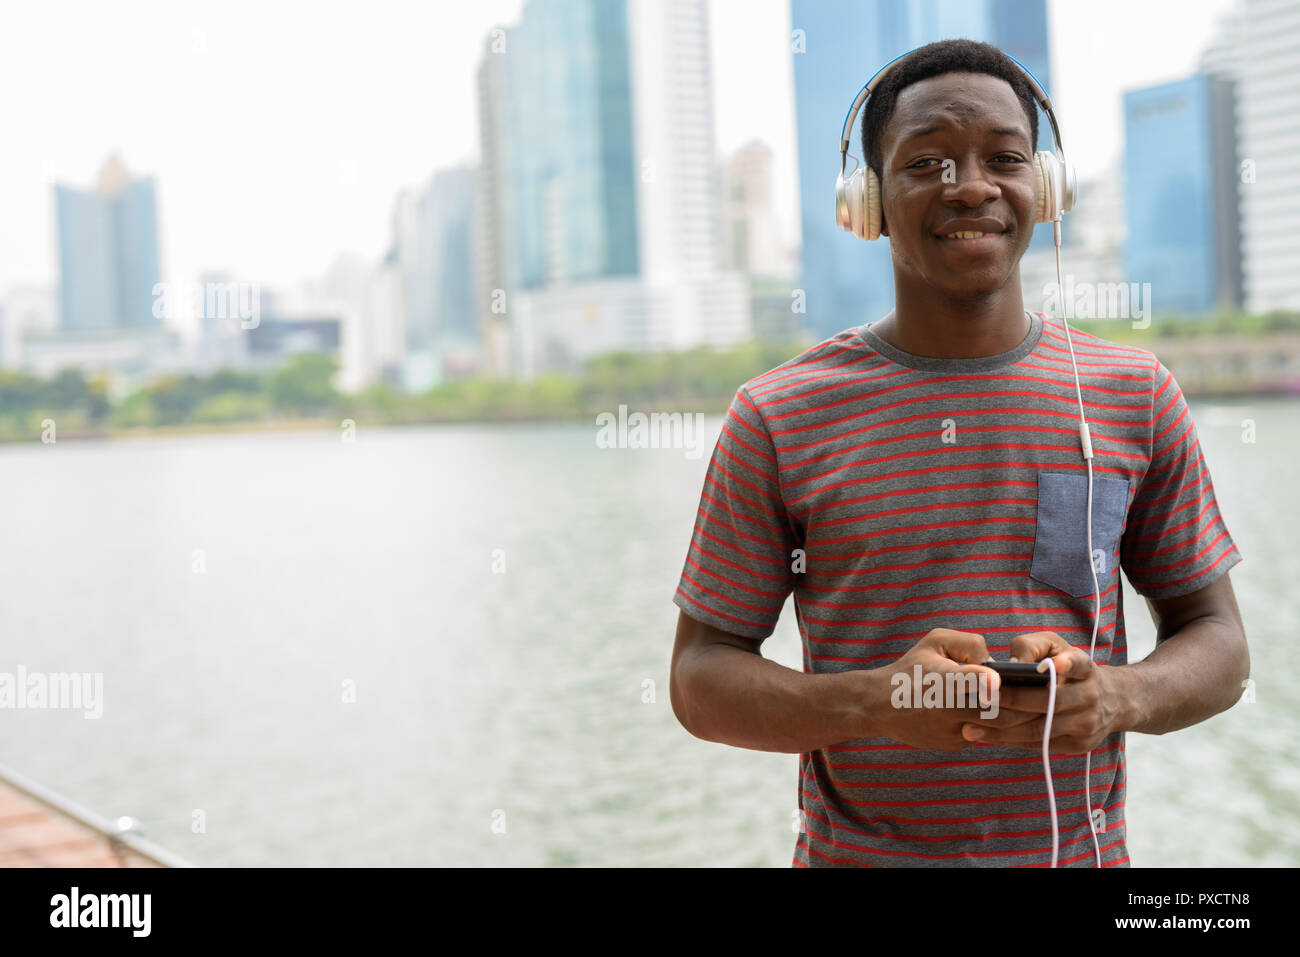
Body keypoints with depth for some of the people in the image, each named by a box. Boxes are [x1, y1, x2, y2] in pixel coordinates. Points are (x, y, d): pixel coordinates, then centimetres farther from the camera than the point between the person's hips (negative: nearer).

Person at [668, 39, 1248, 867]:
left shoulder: (1135, 396, -1)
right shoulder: (776, 418, -7)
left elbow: (1219, 643, 4)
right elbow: (701, 677, -5)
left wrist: (1120, 697, -16)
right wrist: (872, 702, -22)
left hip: (1083, 848, 2)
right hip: (854, 851, -1)